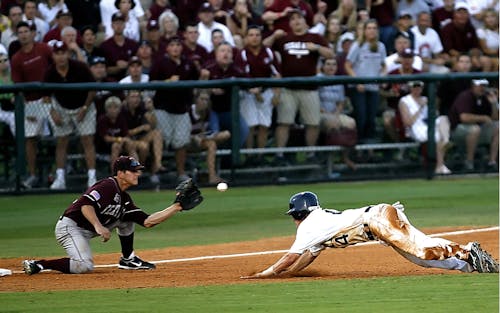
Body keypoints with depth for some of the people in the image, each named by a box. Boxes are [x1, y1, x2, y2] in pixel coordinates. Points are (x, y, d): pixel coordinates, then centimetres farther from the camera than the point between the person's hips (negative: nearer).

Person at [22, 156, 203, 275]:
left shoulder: (124, 198, 13)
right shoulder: (108, 186, -15)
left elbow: (147, 221, 9)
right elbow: (85, 204, -30)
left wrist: (176, 207, 6)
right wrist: (98, 226, -41)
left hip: (89, 230, 10)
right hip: (69, 227, -10)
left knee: (127, 217, 12)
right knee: (85, 266, -30)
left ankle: (128, 259, 17)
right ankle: (38, 265, -20)